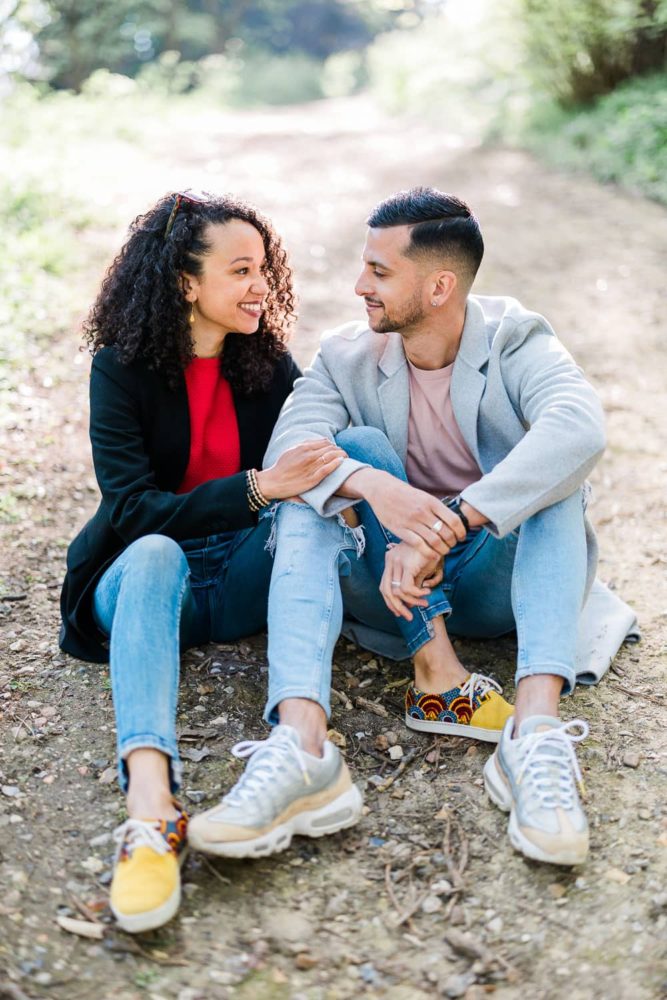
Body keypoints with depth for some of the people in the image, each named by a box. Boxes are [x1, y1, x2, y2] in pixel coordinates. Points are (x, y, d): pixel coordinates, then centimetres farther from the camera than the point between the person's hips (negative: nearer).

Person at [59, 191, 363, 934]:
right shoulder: (122, 369, -6)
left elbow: (310, 469, -6)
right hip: (143, 576, -3)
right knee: (155, 556, -37)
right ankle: (150, 803, -56)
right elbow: (134, 510, -16)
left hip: (244, 576, 3)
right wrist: (256, 488, -30)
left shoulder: (269, 362, 5)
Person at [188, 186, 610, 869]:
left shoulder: (515, 341, -7)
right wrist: (374, 488, -40)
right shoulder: (347, 356, 0)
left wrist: (447, 526, -40)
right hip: (395, 589, 1)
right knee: (355, 447, -21)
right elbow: (287, 448, -19)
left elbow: (580, 429, -30)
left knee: (555, 471, -26)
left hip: (496, 581, -1)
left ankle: (536, 725, -44)